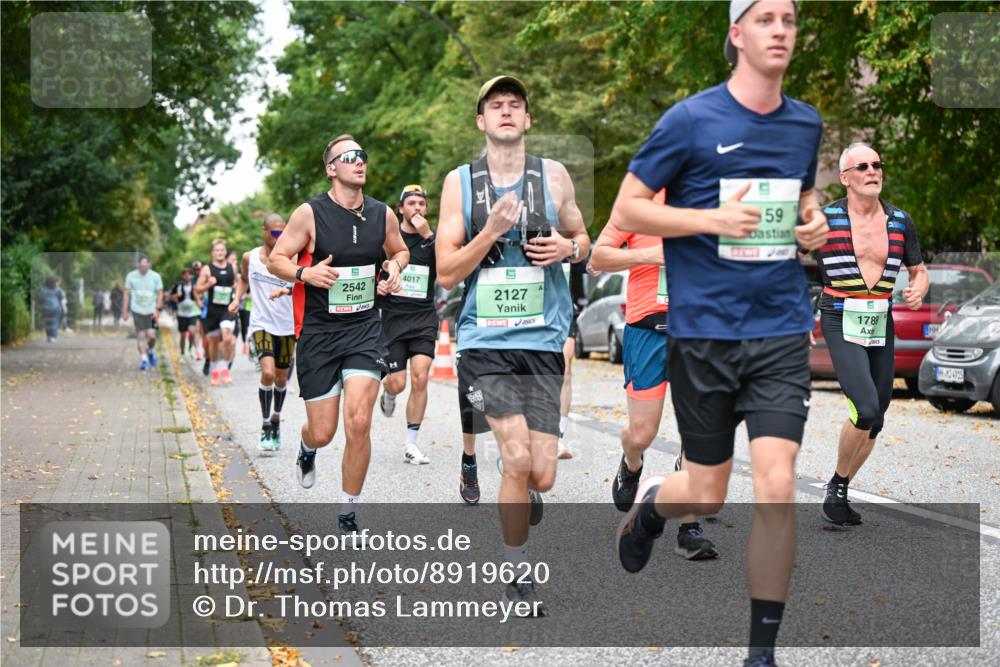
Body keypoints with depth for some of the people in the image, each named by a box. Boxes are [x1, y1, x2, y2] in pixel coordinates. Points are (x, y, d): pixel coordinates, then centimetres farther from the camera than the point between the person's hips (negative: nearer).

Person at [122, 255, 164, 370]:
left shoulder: (155, 276, 0)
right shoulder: (131, 276, 1)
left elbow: (160, 294, 4)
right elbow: (127, 294, 6)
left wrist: (157, 310, -5)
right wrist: (125, 311, 4)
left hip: (151, 311, 0)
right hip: (137, 310, 0)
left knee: (151, 335, -8)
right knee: (140, 335, -4)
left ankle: (150, 351, 22)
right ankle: (143, 359, 5)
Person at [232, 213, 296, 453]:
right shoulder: (249, 258, 1)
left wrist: (286, 290, -39)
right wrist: (237, 298, 5)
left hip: (287, 326, 1)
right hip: (261, 323, -1)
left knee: (281, 378, 11)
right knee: (268, 372, -20)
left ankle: (276, 421, 36)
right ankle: (265, 428, -8)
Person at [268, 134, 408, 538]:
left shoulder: (382, 215, 3)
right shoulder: (310, 213, -8)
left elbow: (399, 251, 22)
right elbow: (275, 259, -2)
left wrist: (394, 267, -1)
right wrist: (305, 273, -22)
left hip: (365, 328, 2)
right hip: (318, 331, -2)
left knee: (358, 423, -12)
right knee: (323, 432, 2)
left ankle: (348, 516, 6)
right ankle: (307, 449, 44)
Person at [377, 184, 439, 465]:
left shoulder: (434, 237, 3)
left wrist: (428, 236, -20)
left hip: (423, 318, 1)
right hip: (392, 316, -1)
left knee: (420, 378, -11)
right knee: (398, 383, -4)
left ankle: (411, 443, 0)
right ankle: (388, 394, 36)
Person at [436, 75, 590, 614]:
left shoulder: (554, 176, 7)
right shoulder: (459, 183, 3)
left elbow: (582, 239, 21)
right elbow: (446, 273, -1)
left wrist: (568, 248, -3)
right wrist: (493, 230, -14)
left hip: (542, 341, 2)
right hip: (485, 342, -2)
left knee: (541, 474, -4)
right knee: (517, 459, -15)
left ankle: (520, 500, 34)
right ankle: (517, 577, 4)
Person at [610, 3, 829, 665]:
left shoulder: (806, 123, 9)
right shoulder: (691, 120, -5)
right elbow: (628, 210, -3)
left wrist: (814, 221, 3)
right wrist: (713, 219, -17)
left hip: (782, 330, 3)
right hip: (704, 331, -3)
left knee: (776, 489, -11)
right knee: (707, 497, 6)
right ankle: (650, 502, 44)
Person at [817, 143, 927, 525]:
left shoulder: (900, 222, 6)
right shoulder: (825, 219, -6)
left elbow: (919, 270, 18)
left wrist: (918, 290, -5)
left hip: (881, 324, 5)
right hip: (841, 322, -5)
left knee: (875, 422, 7)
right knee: (866, 409, -21)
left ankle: (840, 494, 25)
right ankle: (836, 485, -1)